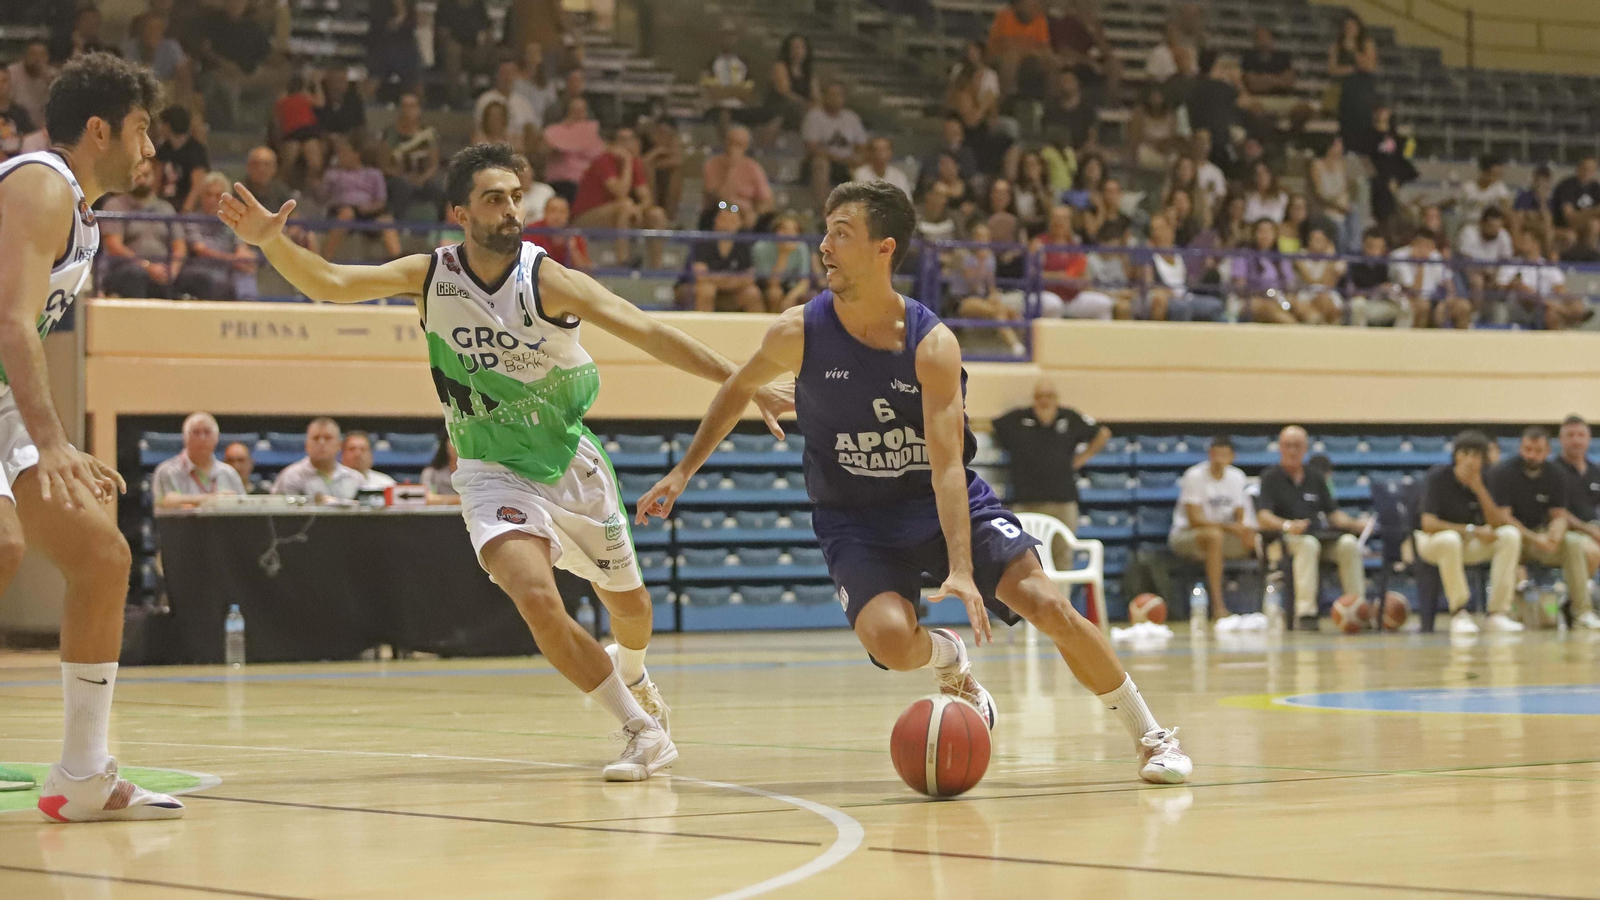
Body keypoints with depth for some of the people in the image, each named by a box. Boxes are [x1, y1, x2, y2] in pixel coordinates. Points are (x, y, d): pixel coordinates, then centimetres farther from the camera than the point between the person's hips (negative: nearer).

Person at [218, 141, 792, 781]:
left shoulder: (547, 280, -19)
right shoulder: (430, 277, -11)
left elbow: (649, 334, -24)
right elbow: (328, 284, -16)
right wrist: (272, 242, -35)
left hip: (572, 464, 1)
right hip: (493, 472, 0)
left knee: (627, 601, 17)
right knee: (537, 601, -24)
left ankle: (631, 675, 55)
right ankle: (643, 729, -8)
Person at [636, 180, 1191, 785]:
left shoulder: (932, 344, -20)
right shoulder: (799, 333, -13)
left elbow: (947, 465, -26)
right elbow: (740, 389, 9)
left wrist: (962, 569, -37)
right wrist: (683, 472, 8)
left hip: (949, 504, -1)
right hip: (856, 521, 1)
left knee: (1046, 604, -18)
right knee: (889, 640, -28)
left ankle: (1150, 736, -1)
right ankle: (949, 660, 11)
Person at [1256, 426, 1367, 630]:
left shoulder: (1315, 478, 20)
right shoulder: (1271, 477, 5)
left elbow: (1332, 512, 18)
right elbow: (1263, 516, -8)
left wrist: (1354, 523, -3)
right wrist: (1287, 525, -28)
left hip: (1321, 535, 4)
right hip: (1287, 539, -4)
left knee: (1349, 543, -26)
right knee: (1308, 544, -38)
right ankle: (1305, 613, -46)